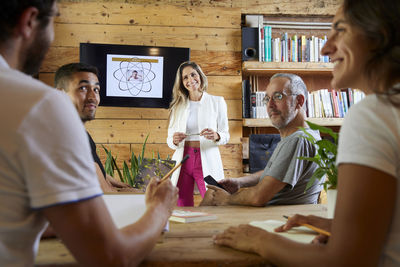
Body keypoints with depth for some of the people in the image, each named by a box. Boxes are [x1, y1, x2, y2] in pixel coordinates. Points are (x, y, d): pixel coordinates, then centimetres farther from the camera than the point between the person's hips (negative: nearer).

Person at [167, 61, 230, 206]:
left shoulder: (217, 102, 7)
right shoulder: (178, 106, 13)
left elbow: (226, 135, 6)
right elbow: (169, 138, 12)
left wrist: (216, 136, -17)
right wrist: (174, 140, -11)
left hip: (207, 160, -2)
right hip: (183, 159, 2)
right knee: (182, 208, 4)